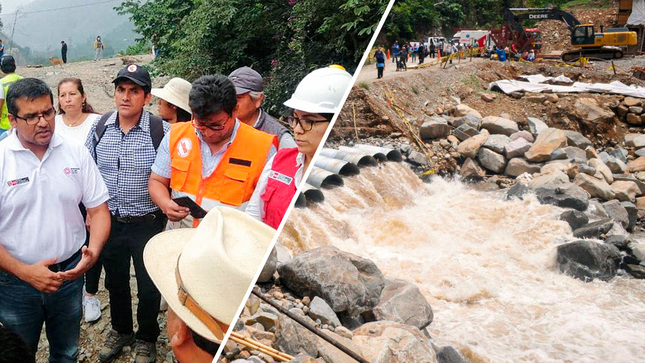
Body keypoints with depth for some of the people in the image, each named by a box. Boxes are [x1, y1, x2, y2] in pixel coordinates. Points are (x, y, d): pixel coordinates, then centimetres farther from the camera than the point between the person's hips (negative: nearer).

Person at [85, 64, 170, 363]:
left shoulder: (161, 131, -14)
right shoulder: (99, 128, -3)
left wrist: (164, 213, -11)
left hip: (147, 224, -3)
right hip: (108, 222, 3)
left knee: (149, 286, 12)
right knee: (115, 282, 22)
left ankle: (146, 338, 36)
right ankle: (120, 330, 45)